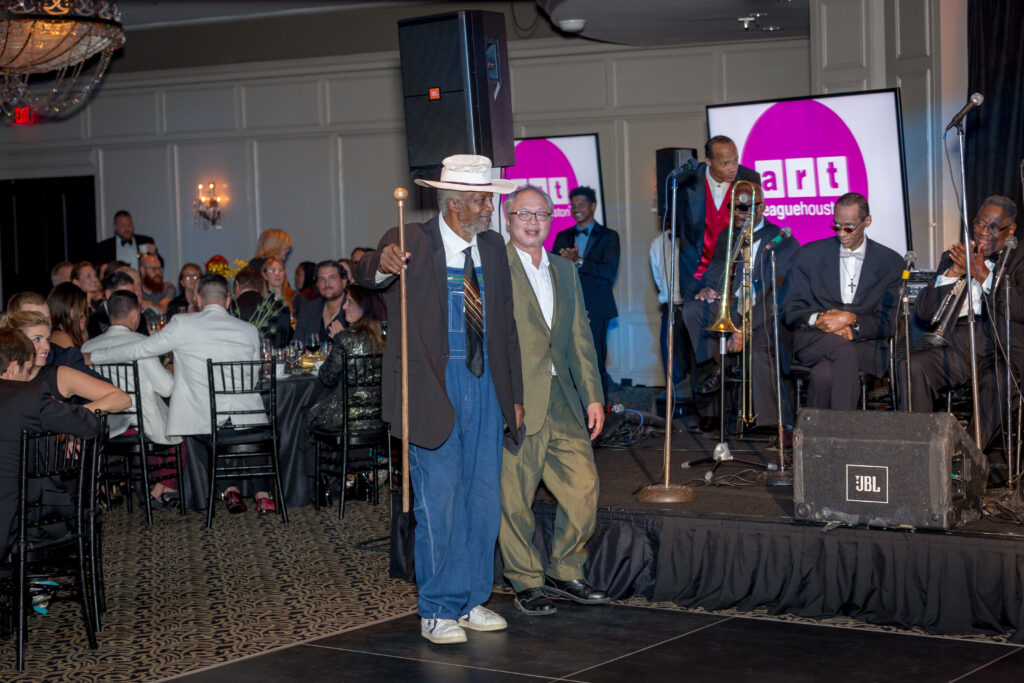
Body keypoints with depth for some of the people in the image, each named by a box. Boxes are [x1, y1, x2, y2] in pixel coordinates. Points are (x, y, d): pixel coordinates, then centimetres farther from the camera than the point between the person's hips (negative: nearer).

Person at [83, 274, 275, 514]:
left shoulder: (183, 325, -3)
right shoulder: (249, 330, 6)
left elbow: (140, 349, -1)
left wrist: (92, 357, 11)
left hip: (204, 421, -1)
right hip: (247, 420, 1)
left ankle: (230, 490, 11)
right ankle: (261, 494, 13)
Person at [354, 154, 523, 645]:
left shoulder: (492, 247, 9)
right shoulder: (413, 243, -7)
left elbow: (505, 325, 14)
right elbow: (365, 275, -24)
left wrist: (514, 395, 13)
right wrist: (381, 266, -48)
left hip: (486, 387, 6)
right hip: (434, 389, -6)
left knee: (483, 500, 11)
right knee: (439, 502, -2)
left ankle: (471, 601, 24)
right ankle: (437, 611, 10)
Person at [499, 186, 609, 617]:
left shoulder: (564, 271, 18)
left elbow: (580, 338, 19)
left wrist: (593, 396, 14)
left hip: (562, 399, 6)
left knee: (583, 486, 2)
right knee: (514, 496, 0)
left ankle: (564, 572, 19)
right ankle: (527, 584, 13)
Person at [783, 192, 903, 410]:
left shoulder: (890, 262, 10)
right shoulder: (810, 254, 11)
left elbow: (889, 322, 4)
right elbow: (790, 311, 9)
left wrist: (851, 319, -15)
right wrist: (819, 319, -14)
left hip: (865, 345, 0)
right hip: (815, 341, 0)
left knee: (824, 374, -36)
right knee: (847, 353, -37)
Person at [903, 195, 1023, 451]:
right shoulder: (953, 257, 18)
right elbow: (922, 312, 8)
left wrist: (983, 274, -13)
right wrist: (954, 272, -4)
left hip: (1003, 350, -3)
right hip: (957, 348, 3)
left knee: (997, 380, -37)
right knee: (912, 367, -25)